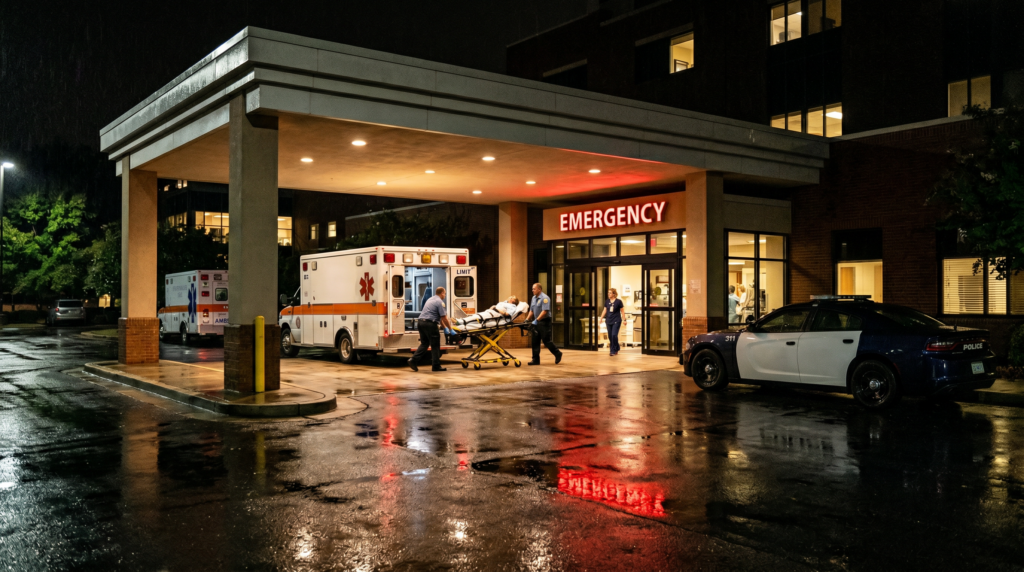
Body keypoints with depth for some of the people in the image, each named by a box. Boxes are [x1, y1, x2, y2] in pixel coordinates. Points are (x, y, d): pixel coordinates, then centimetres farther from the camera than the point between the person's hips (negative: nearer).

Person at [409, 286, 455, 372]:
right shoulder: (439, 302, -6)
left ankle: (413, 360, 3)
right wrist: (450, 329, 3)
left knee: (424, 343, 16)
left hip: (421, 322, 8)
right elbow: (444, 318, -8)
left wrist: (444, 327, 28)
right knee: (435, 346, 3)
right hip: (430, 324, -8)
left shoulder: (430, 299, 22)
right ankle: (436, 366, 8)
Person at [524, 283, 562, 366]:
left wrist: (537, 320, -26)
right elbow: (531, 311, 18)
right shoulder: (534, 298, 13)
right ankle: (536, 360, 8)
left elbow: (544, 311, -22)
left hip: (544, 322, -8)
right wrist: (527, 319, 5)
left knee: (546, 340, -4)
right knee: (535, 341, 4)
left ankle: (558, 354, 15)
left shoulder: (544, 298, -14)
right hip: (537, 323, 8)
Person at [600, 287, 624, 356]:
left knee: (614, 335, -14)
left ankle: (613, 350, -2)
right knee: (610, 336, 6)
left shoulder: (618, 301, -6)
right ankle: (616, 349, 22)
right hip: (608, 321, 5)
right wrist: (601, 318, 13)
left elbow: (622, 311, -1)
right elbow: (605, 310, 13)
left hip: (616, 321, -5)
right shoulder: (607, 301, 5)